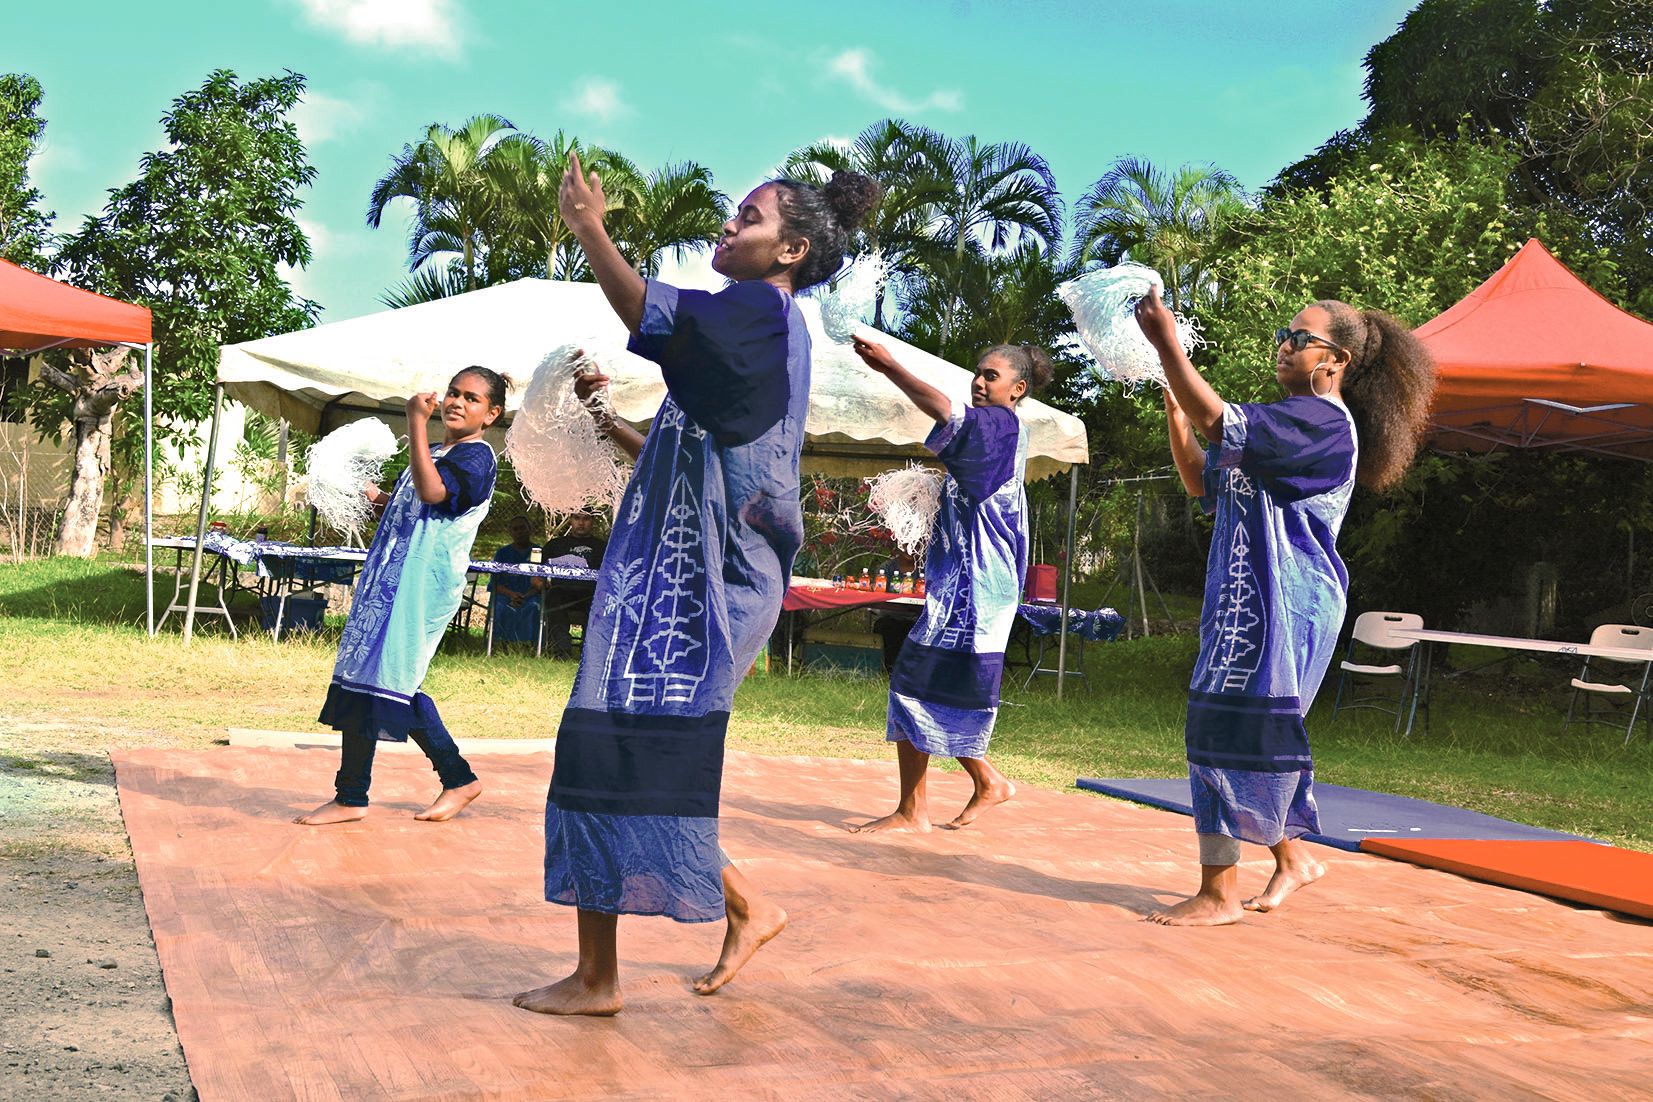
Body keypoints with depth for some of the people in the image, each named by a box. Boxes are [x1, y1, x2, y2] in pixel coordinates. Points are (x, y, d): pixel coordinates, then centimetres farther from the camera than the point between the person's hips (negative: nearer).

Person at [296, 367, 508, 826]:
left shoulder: (476, 456, -9)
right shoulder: (437, 452, 21)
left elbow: (431, 491, -28)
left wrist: (417, 421, -26)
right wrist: (380, 498, 17)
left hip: (421, 583, -10)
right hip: (393, 580, 10)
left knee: (369, 677, -9)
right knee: (395, 685, 11)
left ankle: (351, 796, 0)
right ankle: (459, 779, 20)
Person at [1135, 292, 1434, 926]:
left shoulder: (1322, 420, -11)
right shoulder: (1291, 425, 20)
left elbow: (1217, 421, -24)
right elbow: (1201, 481, 19)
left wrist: (1168, 344, -21)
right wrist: (1173, 403, 10)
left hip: (1282, 606, -10)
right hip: (1250, 601, 10)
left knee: (1230, 734, -9)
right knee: (1261, 735, 15)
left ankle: (1219, 894, -3)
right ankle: (1292, 858, 29)